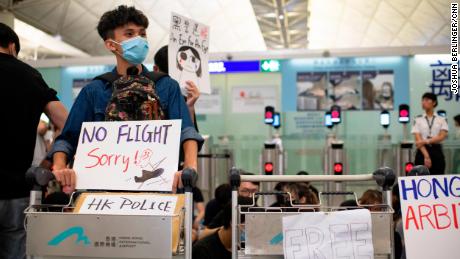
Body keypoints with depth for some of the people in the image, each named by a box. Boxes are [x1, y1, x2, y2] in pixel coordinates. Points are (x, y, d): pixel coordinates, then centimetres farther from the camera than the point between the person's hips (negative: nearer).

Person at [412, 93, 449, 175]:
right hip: (422, 152, 0)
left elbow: (442, 137, -8)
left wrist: (425, 141, -19)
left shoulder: (442, 119, 5)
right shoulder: (418, 120, 3)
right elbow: (418, 139, -7)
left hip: (437, 152, 1)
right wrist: (426, 156, -18)